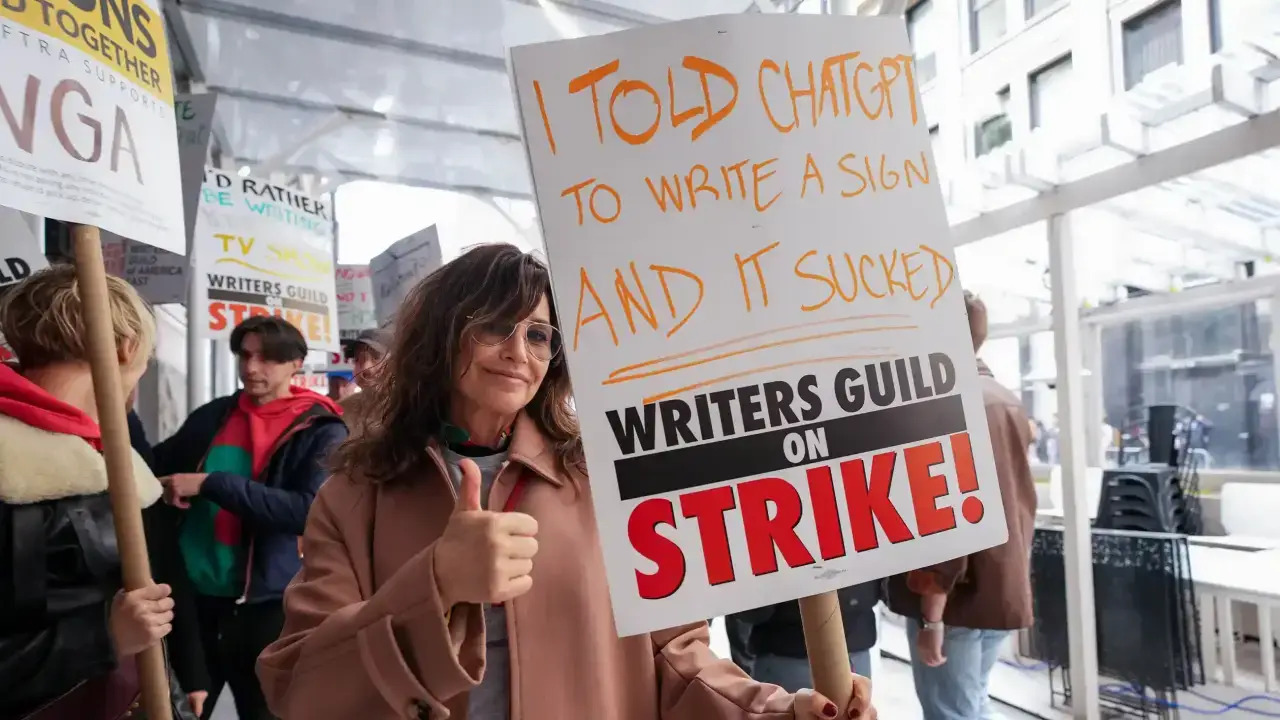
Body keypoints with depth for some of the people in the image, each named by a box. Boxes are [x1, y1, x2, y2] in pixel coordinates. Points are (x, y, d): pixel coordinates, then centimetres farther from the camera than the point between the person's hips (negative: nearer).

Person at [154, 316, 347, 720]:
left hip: (265, 605, -4)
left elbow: (309, 510, -24)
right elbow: (159, 466, 22)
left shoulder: (321, 432, -9)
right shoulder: (213, 415, 7)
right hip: (194, 594, 5)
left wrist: (211, 484, -22)